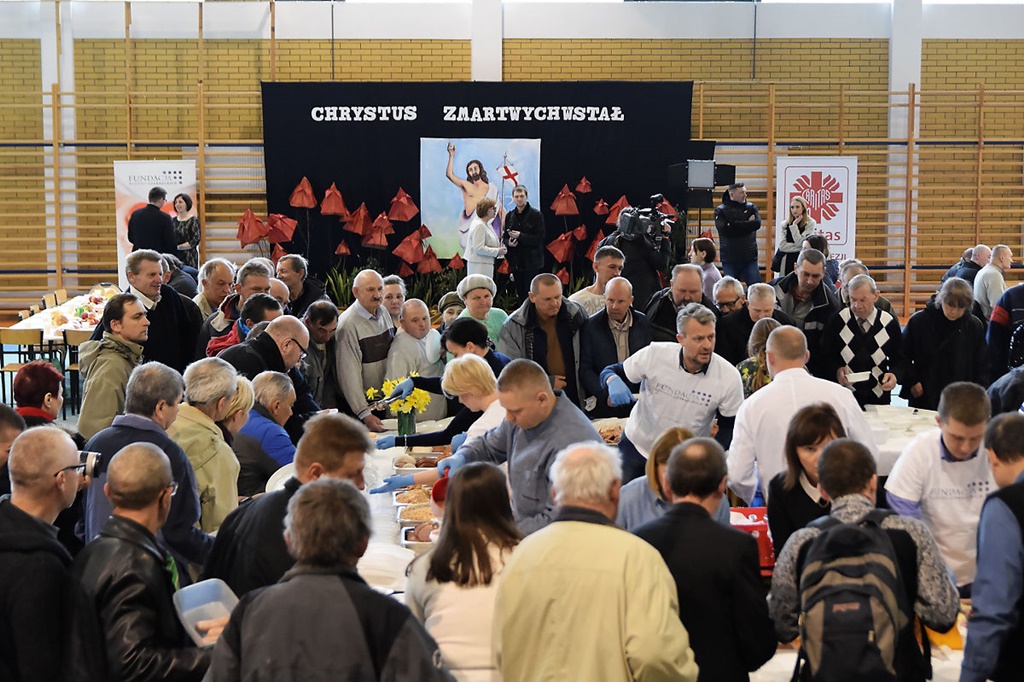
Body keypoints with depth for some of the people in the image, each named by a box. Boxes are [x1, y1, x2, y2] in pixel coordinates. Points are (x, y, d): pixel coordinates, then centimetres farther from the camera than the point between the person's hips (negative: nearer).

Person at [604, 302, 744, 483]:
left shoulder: (729, 377, -17)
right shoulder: (654, 355, -19)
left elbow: (728, 427, -5)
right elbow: (611, 371, -6)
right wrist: (613, 381, -31)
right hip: (637, 447, 0)